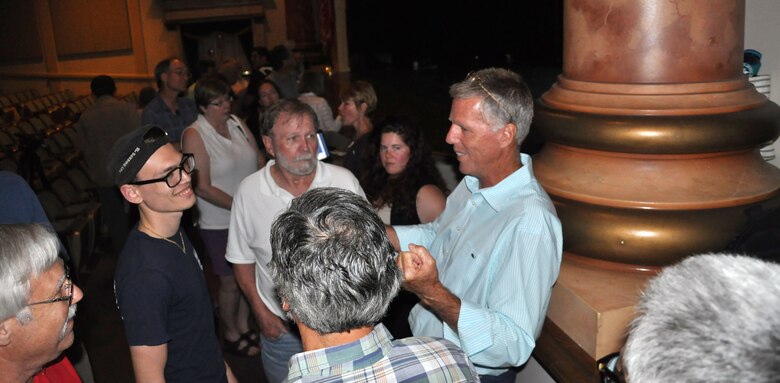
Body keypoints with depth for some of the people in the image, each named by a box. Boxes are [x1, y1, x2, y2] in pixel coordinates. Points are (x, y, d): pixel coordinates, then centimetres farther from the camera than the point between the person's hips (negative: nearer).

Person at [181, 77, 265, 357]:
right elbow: (202, 187, -17)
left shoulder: (237, 123, 2)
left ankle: (243, 325, 38)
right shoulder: (194, 136, -14)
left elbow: (259, 160, 7)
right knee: (230, 282, 10)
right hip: (220, 223, -5)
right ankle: (231, 335, 33)